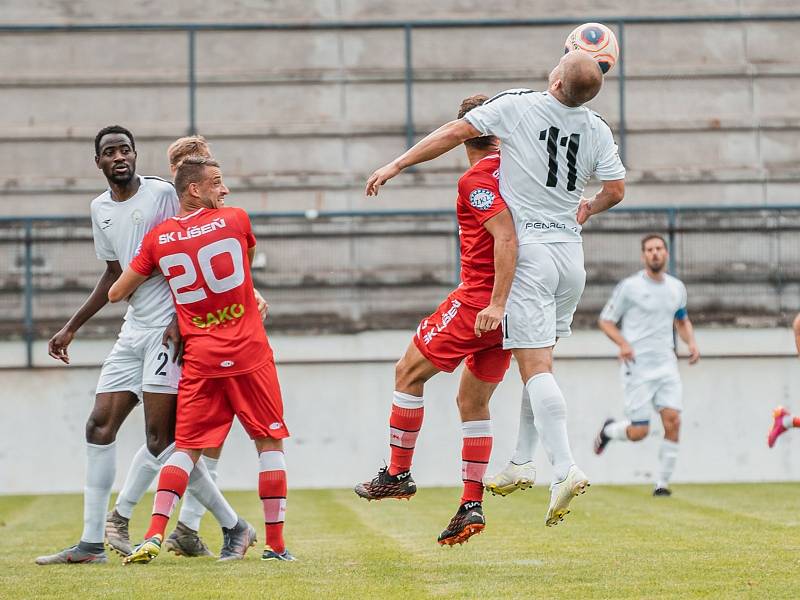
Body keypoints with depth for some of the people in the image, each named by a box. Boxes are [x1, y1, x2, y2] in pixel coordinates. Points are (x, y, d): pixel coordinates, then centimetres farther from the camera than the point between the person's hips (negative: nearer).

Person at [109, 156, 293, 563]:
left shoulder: (158, 239, 2)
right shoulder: (235, 220, -2)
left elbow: (116, 293, 9)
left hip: (199, 358, 2)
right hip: (249, 354, -2)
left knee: (186, 448, 6)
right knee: (270, 442, 7)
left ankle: (154, 535, -10)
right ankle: (276, 544, 5)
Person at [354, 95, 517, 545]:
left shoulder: (476, 179, -15)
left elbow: (506, 237, -25)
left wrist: (497, 304, -28)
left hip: (478, 300, -8)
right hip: (511, 308, 8)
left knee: (409, 372, 8)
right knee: (473, 401, 14)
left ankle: (398, 474, 13)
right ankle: (472, 504, 8)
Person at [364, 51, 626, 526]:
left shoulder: (516, 106, -7)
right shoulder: (598, 131, 2)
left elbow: (453, 133, -7)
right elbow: (616, 190, 4)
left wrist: (396, 166, 2)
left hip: (527, 250, -5)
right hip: (572, 254, 5)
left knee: (536, 366, -10)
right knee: (540, 358, 18)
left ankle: (565, 468, -22)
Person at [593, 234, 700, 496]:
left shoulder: (677, 287, 9)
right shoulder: (629, 287, -6)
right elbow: (605, 321, -1)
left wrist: (691, 343, 7)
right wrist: (623, 343, -19)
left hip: (666, 364, 4)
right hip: (637, 367, -4)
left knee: (673, 422, -10)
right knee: (639, 432, -6)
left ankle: (662, 483, 1)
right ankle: (608, 430, 29)